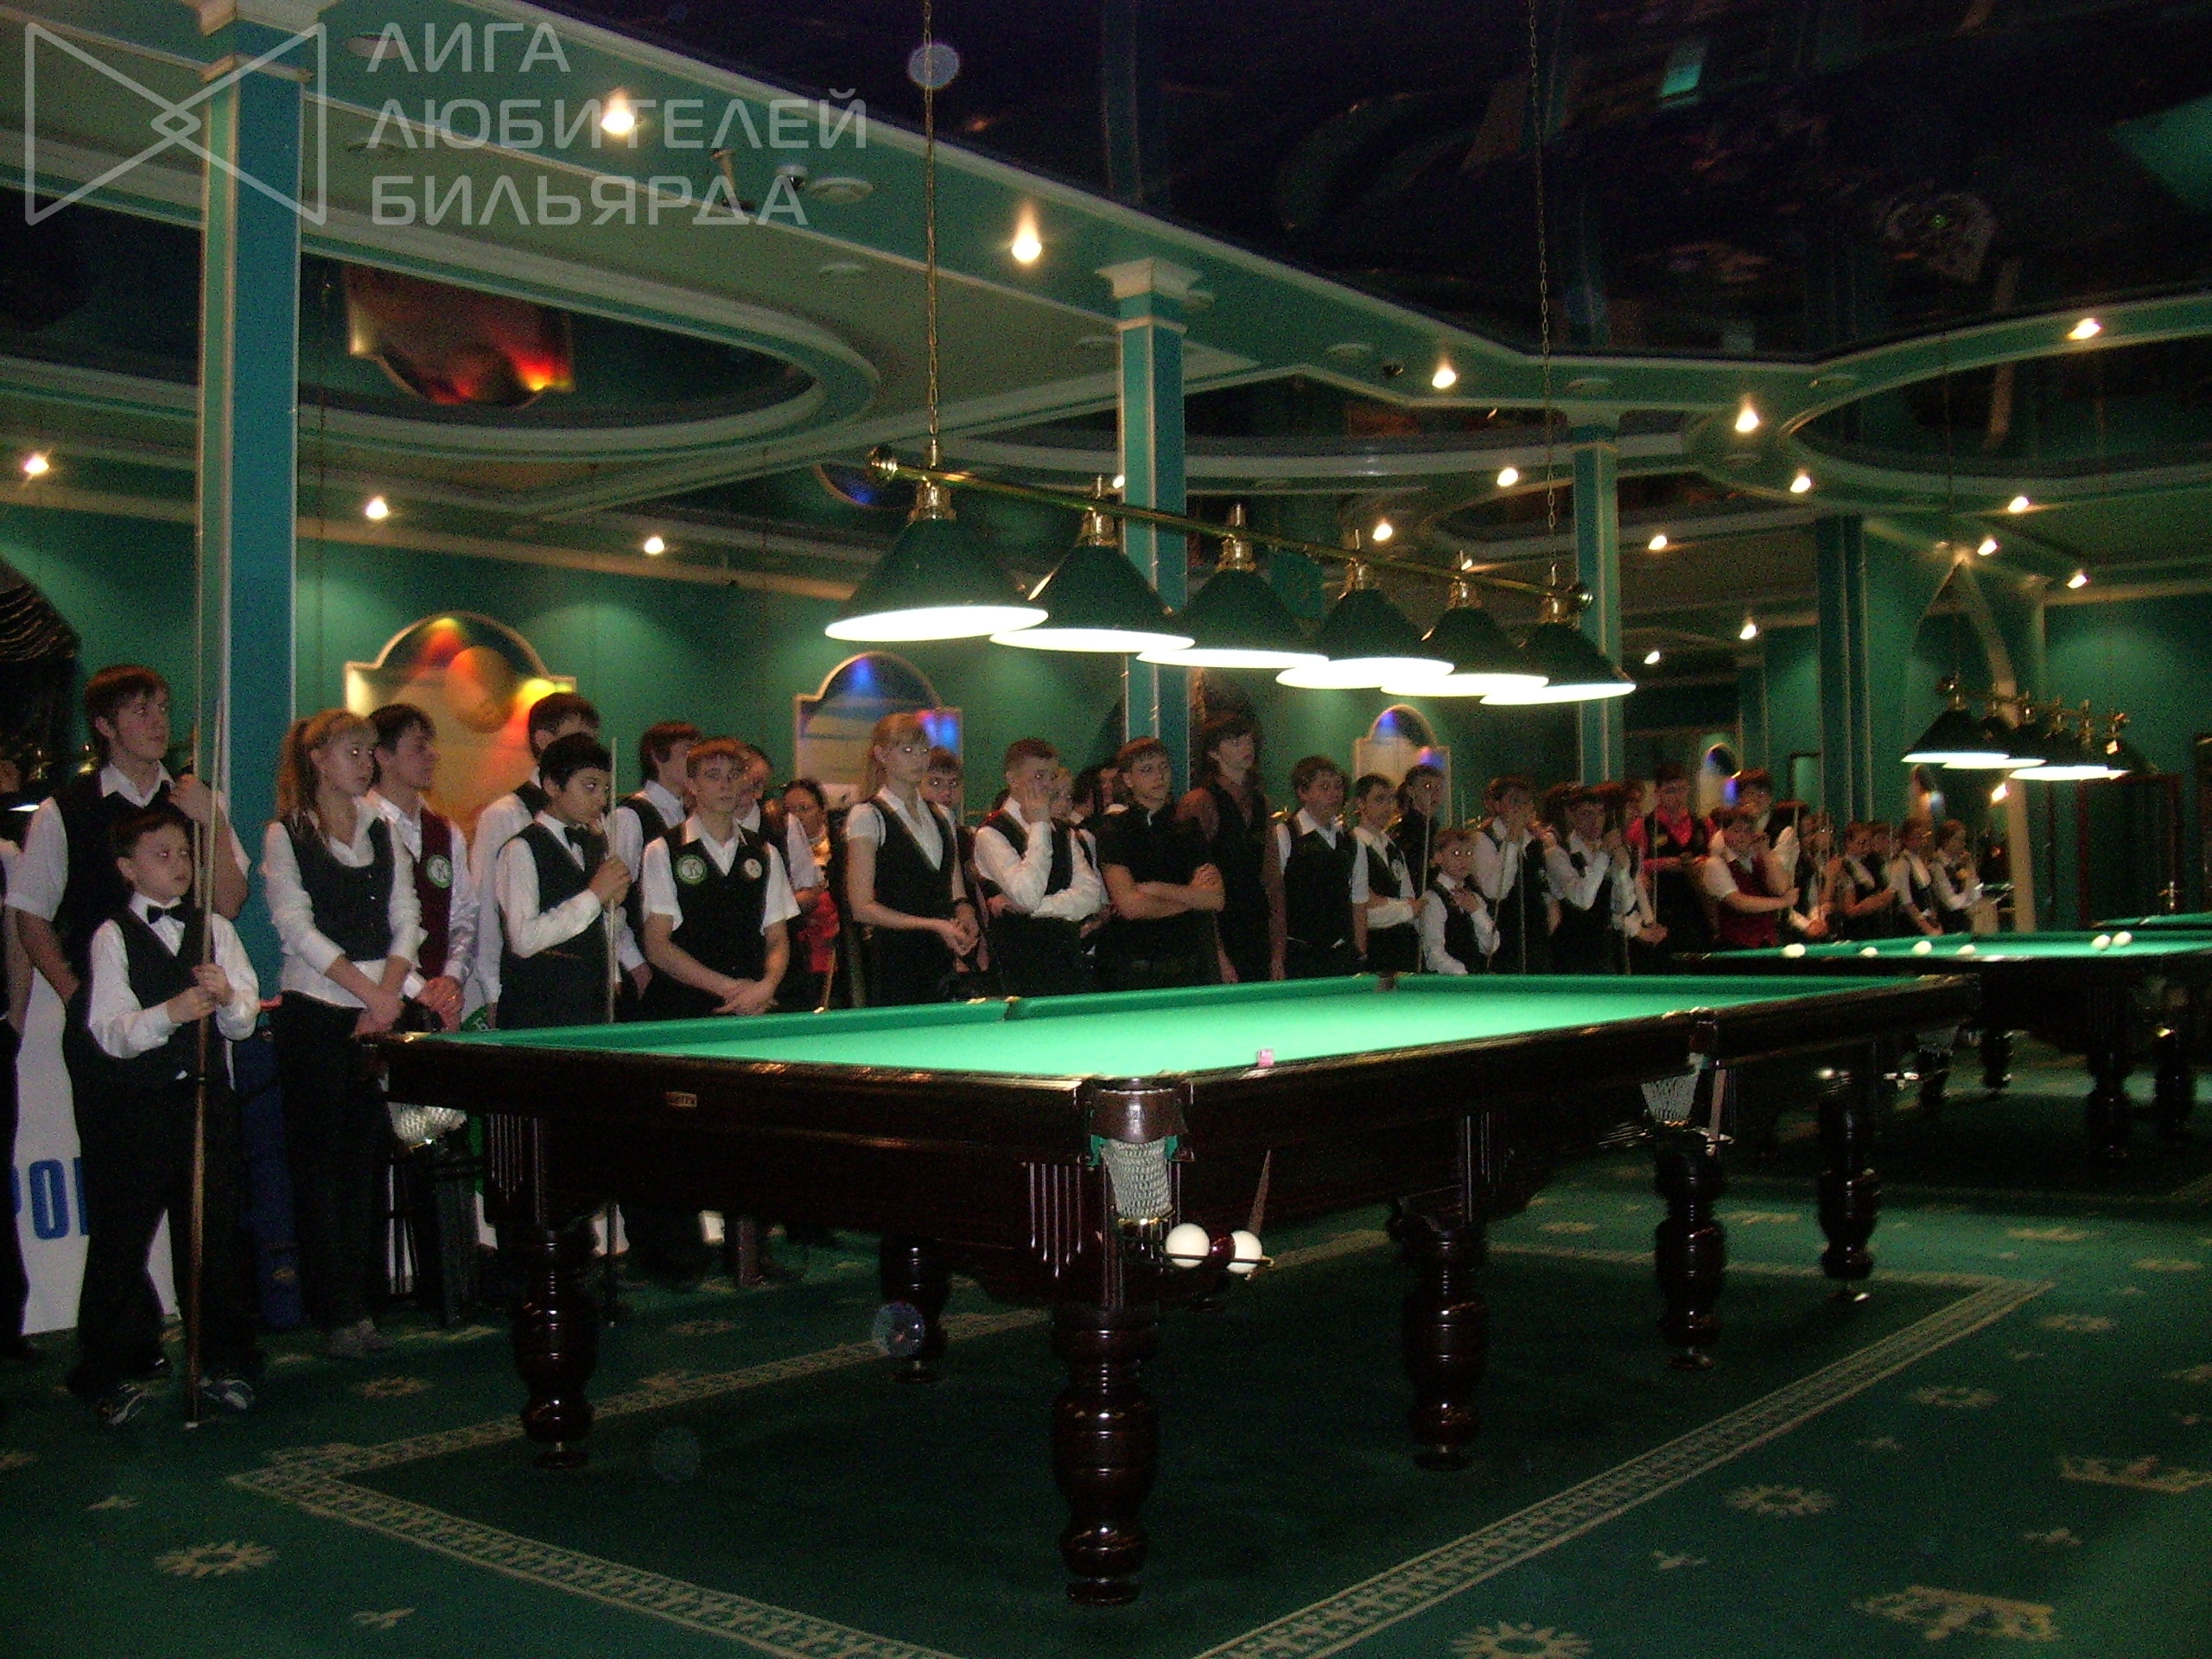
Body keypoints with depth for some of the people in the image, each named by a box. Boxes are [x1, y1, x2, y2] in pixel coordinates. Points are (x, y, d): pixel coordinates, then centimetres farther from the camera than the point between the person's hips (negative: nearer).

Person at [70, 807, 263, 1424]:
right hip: (136, 1106, -2)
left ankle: (225, 1361, 19)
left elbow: (245, 1022, 3)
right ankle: (106, 1374, 16)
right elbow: (110, 1033, -9)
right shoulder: (113, 937, 1)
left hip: (208, 1100, 2)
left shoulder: (215, 929, 9)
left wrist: (228, 997, -18)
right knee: (120, 1240, 3)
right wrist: (170, 1013, -25)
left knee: (216, 1234, 7)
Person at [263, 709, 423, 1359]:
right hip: (316, 1012, -4)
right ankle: (334, 1313, 3)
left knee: (367, 1158, 5)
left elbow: (405, 920, 8)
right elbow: (297, 926, -9)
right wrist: (366, 990, -15)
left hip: (380, 1014, 4)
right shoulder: (286, 835, 0)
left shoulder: (383, 831, 13)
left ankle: (360, 1302, 11)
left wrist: (390, 991, -8)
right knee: (318, 1160, -1)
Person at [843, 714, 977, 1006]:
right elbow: (862, 908, -10)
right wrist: (934, 925, -13)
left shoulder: (942, 816, 16)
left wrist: (965, 916, -4)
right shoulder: (867, 816, -4)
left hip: (941, 961, 6)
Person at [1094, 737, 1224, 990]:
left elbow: (1217, 900, 1)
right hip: (1137, 967, -3)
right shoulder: (1114, 829, 0)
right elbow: (1129, 905, -12)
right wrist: (1191, 895, 0)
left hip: (1194, 965, 3)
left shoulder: (1187, 828, 12)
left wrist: (1157, 889, -9)